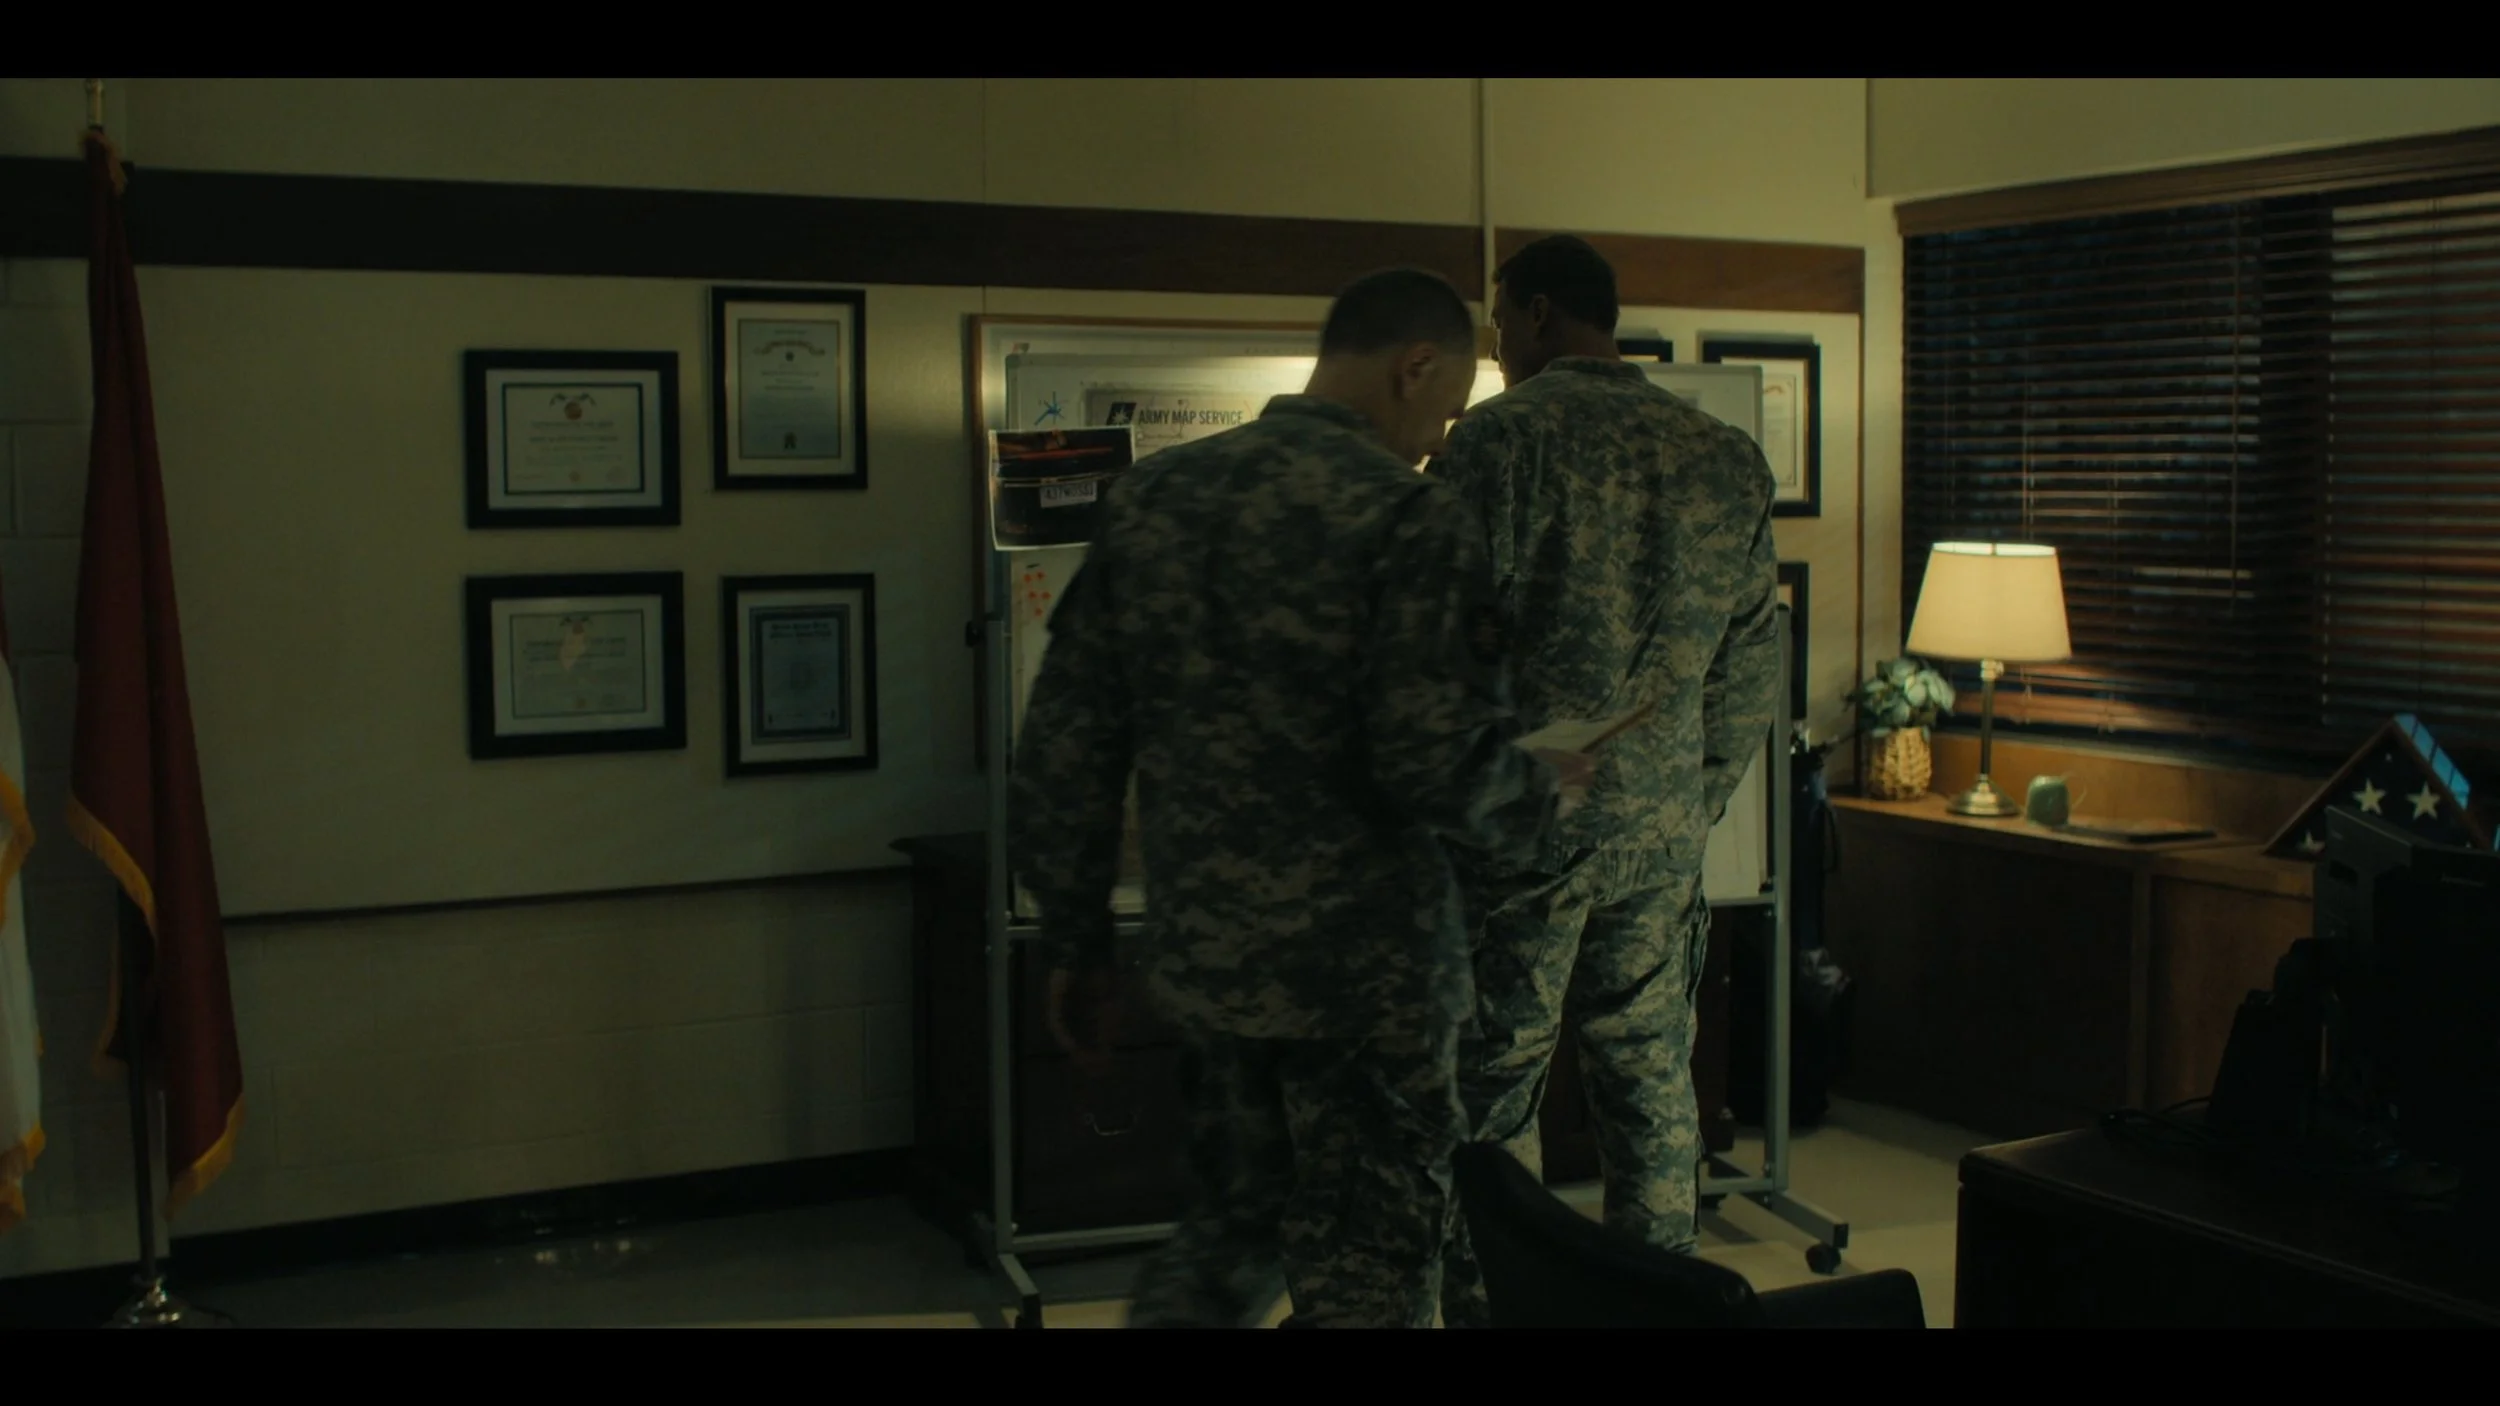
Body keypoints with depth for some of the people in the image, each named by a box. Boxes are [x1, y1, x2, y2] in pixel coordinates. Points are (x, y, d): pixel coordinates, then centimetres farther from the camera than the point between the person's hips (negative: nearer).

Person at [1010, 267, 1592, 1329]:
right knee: (1365, 1263, 11)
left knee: (1239, 1217, 25)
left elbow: (1065, 745, 5)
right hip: (1364, 963, -5)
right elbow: (1443, 768, -20)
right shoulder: (1411, 516, -13)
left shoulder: (1150, 495, 4)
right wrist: (1544, 795, 2)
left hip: (1198, 950, 5)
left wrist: (1076, 941, 13)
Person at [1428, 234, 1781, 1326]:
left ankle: (1489, 1303, 10)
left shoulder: (1502, 436, -9)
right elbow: (1750, 669, 12)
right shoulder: (1724, 459, 9)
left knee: (1491, 1091, 4)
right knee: (1652, 1085, 14)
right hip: (1662, 827, 5)